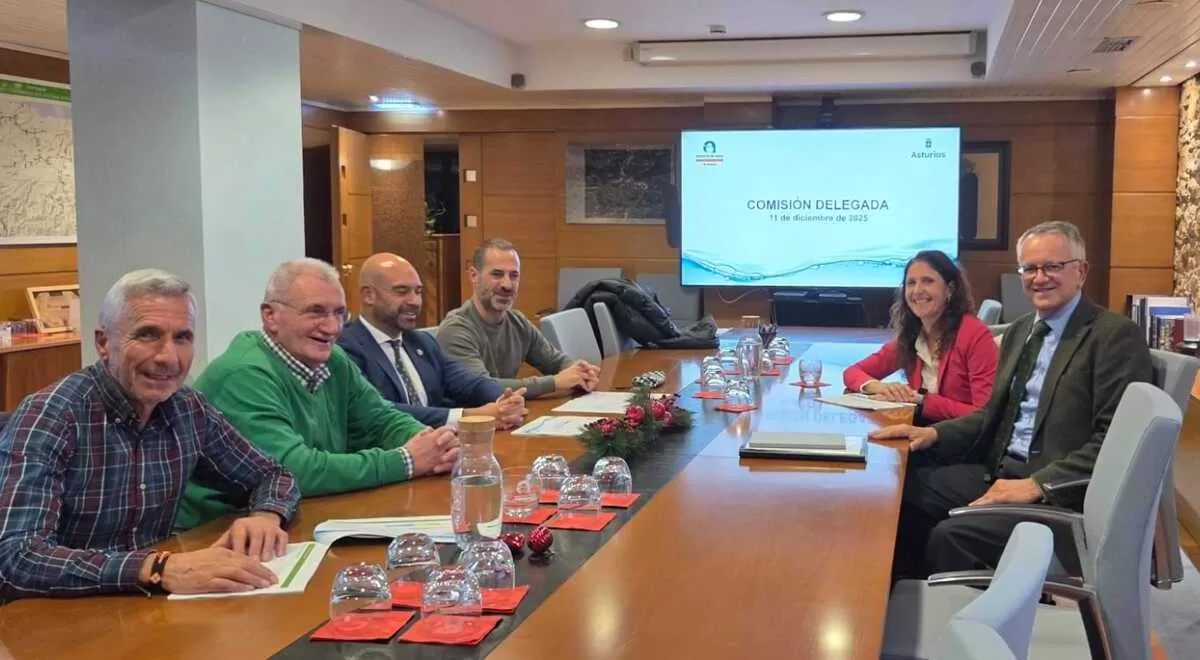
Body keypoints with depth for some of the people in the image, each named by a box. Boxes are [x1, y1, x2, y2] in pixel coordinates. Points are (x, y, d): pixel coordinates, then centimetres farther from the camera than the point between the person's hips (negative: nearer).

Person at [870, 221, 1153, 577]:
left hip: (1064, 494, -8)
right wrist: (934, 434, 3)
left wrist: (1038, 484, -24)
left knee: (952, 535, -26)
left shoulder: (1117, 335, -9)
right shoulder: (1020, 330, 16)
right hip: (1000, 473, 8)